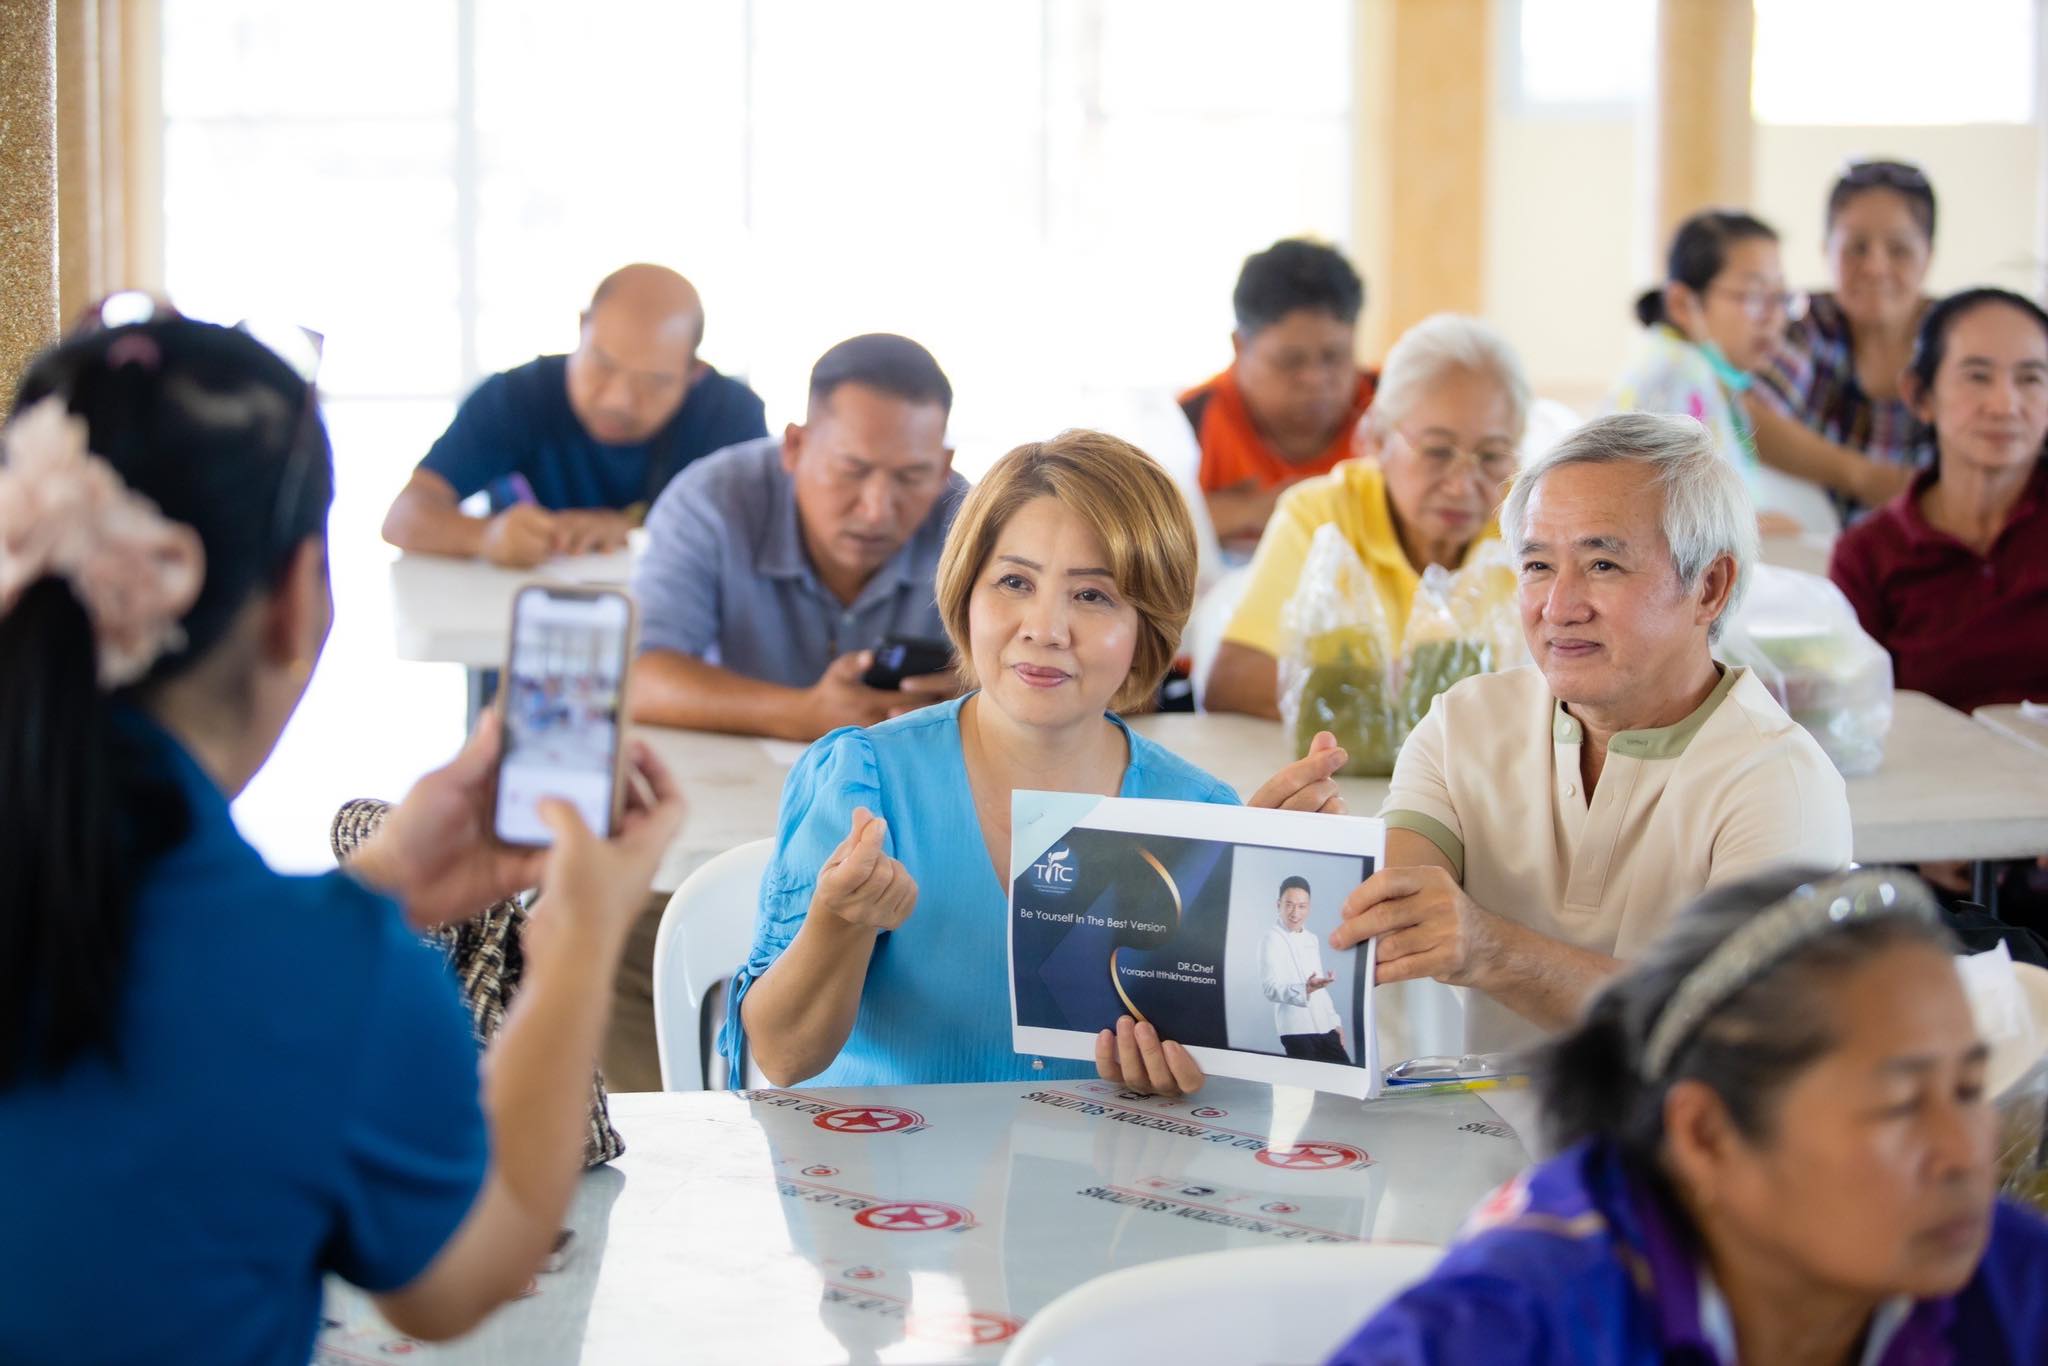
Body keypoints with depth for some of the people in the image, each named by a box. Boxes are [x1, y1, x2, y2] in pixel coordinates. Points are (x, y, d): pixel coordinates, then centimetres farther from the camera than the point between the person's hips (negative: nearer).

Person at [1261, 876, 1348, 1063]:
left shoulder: (1311, 939, 16)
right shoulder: (1273, 939, -9)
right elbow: (1271, 988, -20)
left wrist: (1334, 1020, 20)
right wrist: (1305, 989, -36)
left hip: (1325, 1027, 7)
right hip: (1298, 1030, -7)